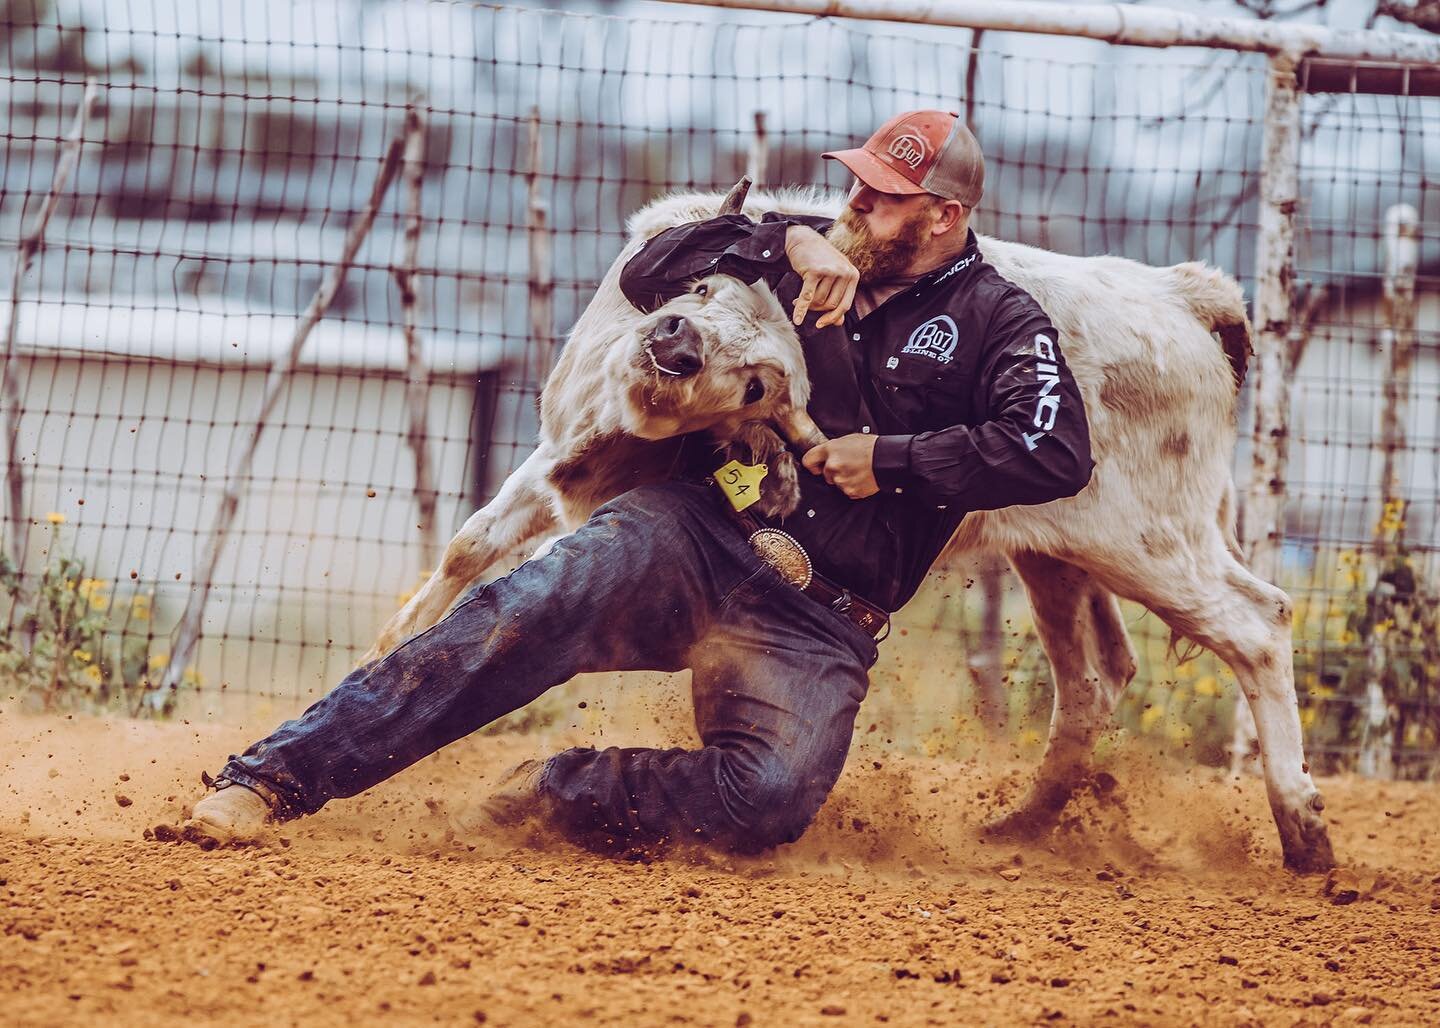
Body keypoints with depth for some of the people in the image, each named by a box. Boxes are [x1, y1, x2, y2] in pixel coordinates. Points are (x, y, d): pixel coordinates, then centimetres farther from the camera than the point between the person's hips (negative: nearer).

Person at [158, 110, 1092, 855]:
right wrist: (787, 242, -6)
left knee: (773, 797, -31)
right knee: (514, 622, -26)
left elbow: (1059, 453, -13)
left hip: (818, 619, -2)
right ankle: (271, 779, -31)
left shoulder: (998, 322, 3)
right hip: (694, 532, 2)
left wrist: (891, 460, -14)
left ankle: (555, 795, -9)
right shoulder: (823, 257, 15)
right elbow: (649, 272, 8)